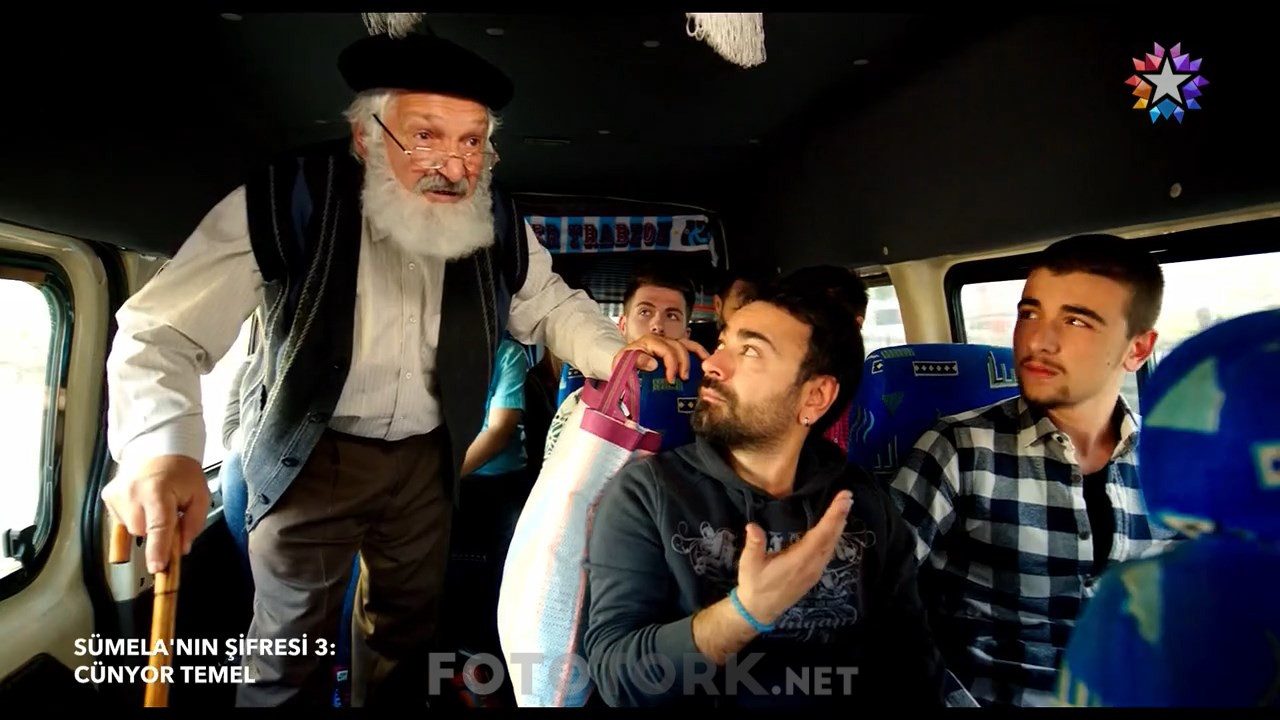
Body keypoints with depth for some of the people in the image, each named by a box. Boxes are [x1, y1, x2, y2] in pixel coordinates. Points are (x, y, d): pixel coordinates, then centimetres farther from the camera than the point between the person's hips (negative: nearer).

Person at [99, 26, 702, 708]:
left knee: (407, 626, 24)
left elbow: (550, 305, 4)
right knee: (291, 650, 13)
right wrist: (161, 445, -45)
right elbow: (167, 328, -25)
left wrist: (615, 354, -16)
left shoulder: (498, 225, -11)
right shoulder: (291, 200, -23)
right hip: (310, 458, -3)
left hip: (427, 459, 4)